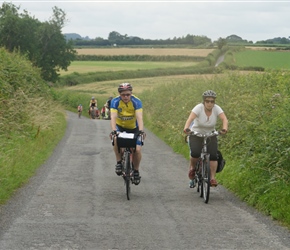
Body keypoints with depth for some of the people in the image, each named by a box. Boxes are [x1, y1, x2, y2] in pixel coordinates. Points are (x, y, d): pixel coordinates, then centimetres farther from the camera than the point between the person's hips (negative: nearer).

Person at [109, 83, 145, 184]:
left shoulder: (136, 101, -25)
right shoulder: (115, 102, -23)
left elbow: (139, 117, -36)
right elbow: (113, 117, -34)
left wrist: (141, 130, -53)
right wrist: (113, 130, -50)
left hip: (133, 127, 0)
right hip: (120, 126, 0)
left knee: (137, 149, -16)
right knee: (116, 139, -33)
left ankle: (136, 171, 8)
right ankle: (119, 162, -15)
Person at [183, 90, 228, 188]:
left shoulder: (216, 108, -13)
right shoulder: (199, 108, -19)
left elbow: (224, 119, -27)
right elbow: (190, 118, -33)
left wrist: (224, 128, -47)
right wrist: (186, 128, -52)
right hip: (196, 135, -2)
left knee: (213, 155, -17)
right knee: (195, 153, -24)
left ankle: (212, 178, -10)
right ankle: (192, 168, 7)